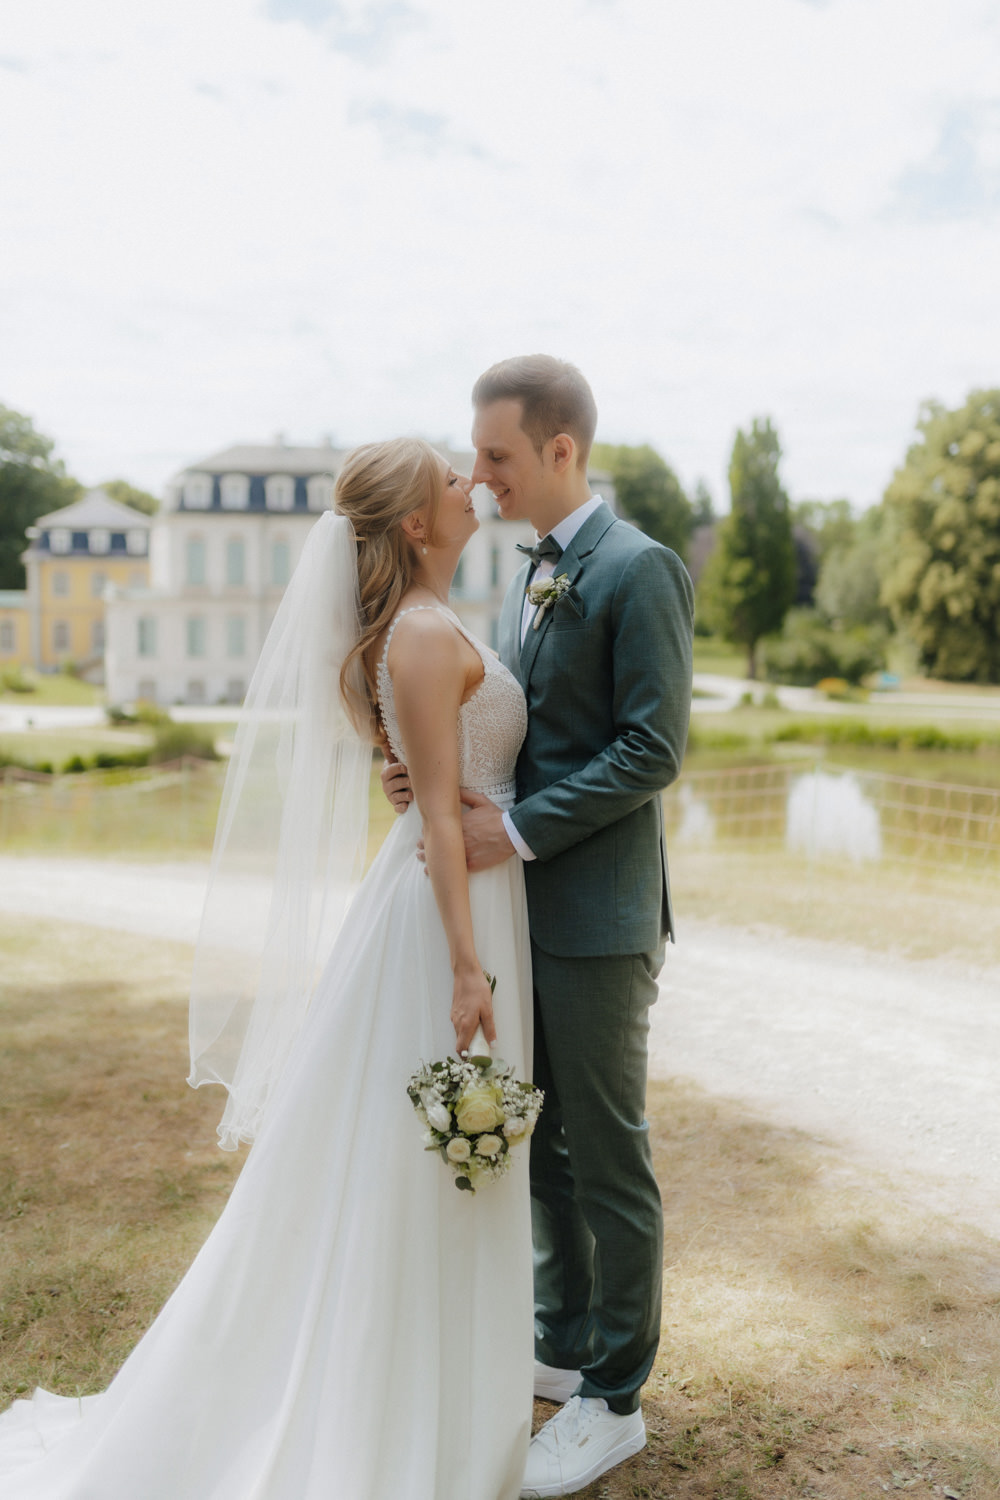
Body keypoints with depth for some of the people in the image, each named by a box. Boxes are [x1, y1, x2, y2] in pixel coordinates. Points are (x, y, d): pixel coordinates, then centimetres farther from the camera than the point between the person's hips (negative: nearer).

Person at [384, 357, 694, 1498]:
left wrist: (517, 830, -21)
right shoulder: (527, 577, 14)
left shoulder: (637, 570, -13)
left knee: (607, 1156, 4)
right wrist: (432, 769, -1)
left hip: (598, 916, -9)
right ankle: (564, 1345, 37)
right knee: (541, 1139, 19)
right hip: (526, 904, 9)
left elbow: (652, 749, -18)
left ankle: (614, 1400, 21)